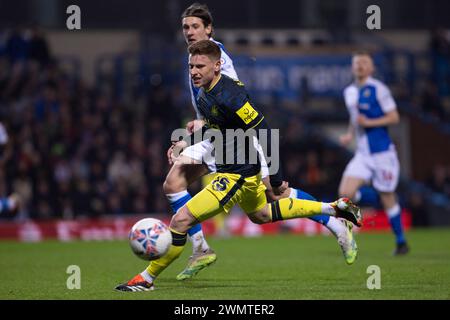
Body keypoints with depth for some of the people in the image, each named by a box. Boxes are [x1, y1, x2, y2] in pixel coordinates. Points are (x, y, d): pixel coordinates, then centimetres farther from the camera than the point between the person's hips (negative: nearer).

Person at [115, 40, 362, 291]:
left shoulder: (229, 96, -28)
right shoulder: (205, 94, 1)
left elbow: (264, 134, -25)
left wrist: (276, 180, -22)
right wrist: (187, 141, 10)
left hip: (237, 176, -11)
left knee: (181, 221, -14)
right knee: (260, 215, 35)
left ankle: (147, 279, 0)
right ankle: (333, 208, 43)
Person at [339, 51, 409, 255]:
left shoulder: (378, 89, -9)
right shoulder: (349, 92, 12)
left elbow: (394, 117, -11)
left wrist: (369, 122, -20)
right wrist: (350, 135, 12)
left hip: (382, 152, -6)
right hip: (362, 154, 6)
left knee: (387, 199, 0)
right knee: (345, 193, -13)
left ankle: (401, 242, 18)